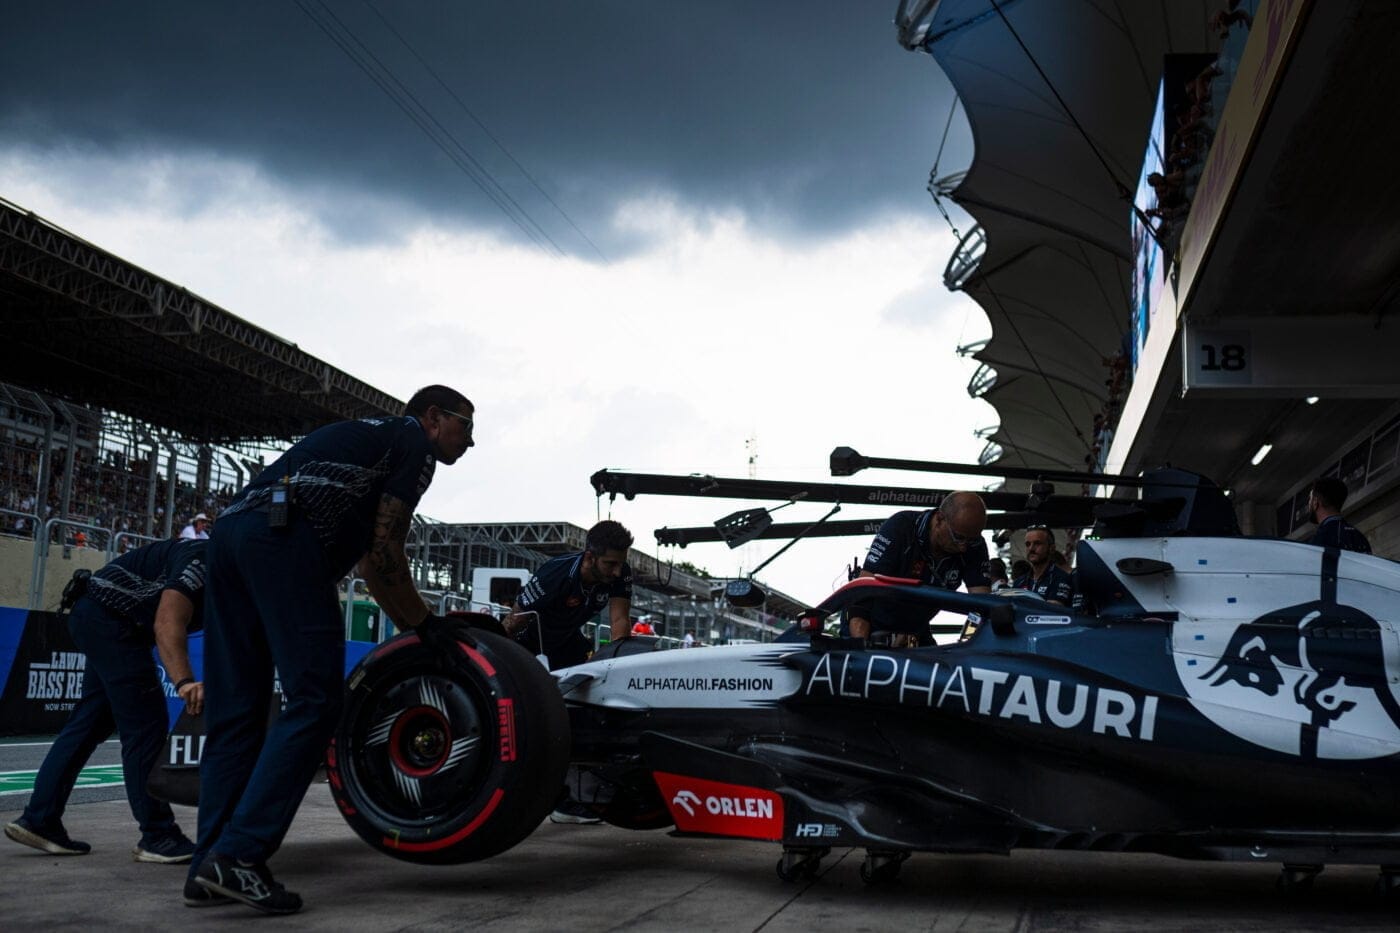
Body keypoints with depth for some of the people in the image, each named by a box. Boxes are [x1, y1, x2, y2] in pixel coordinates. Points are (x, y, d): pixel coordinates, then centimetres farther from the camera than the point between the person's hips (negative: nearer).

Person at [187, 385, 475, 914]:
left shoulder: (370, 438, 36)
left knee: (234, 711, 8)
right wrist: (424, 624, 14)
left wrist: (415, 628, 37)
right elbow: (384, 554, 3)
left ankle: (210, 870, 8)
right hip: (283, 537, -9)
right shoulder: (414, 443, 10)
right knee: (314, 702, -8)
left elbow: (370, 562, 36)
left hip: (231, 530, 9)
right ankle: (238, 856, -15)